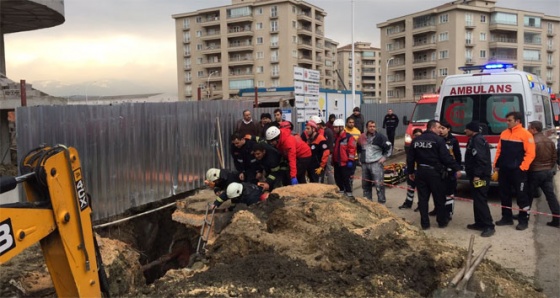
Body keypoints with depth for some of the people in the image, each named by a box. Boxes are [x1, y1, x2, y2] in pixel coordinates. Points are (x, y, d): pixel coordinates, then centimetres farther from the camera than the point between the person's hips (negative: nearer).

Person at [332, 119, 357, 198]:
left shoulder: (349, 137, -13)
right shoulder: (335, 137, 13)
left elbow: (352, 149, -16)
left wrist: (350, 160, -18)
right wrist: (333, 160, 21)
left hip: (345, 163, -8)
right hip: (337, 162, 8)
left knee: (346, 179, -4)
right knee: (338, 179, 14)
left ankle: (349, 193, 7)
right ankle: (341, 191, 29)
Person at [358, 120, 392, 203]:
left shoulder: (380, 137, -6)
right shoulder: (362, 137, 7)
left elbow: (388, 146, -1)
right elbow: (358, 148, 24)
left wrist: (384, 157, -3)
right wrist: (361, 157, 18)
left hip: (376, 163, -5)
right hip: (365, 164, 5)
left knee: (379, 184, -11)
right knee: (365, 184, 13)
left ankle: (381, 202, -4)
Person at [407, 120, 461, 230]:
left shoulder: (416, 140, 8)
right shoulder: (438, 139, -9)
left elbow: (410, 158, 10)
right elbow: (446, 157, -14)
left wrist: (411, 172, 18)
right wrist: (456, 169, -7)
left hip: (420, 171, 5)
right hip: (434, 172, -4)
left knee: (423, 198, 7)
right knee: (439, 198, 10)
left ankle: (425, 223, 10)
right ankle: (442, 221, 20)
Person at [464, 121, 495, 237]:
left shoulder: (477, 140, -16)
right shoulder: (475, 139, 18)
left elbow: (480, 159, -25)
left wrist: (477, 175, -26)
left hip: (480, 176, -11)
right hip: (478, 175, 11)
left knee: (480, 200, -11)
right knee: (477, 199, 14)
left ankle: (489, 226, -9)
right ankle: (480, 223, 21)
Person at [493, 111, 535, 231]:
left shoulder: (526, 134, -9)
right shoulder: (504, 133, 10)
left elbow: (530, 153, -12)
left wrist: (523, 167, -17)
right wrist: (496, 164, 7)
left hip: (517, 170, -6)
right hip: (503, 169, 6)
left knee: (521, 195, 2)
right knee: (504, 195, 12)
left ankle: (524, 220, 11)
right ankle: (507, 218, 23)